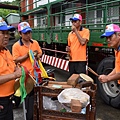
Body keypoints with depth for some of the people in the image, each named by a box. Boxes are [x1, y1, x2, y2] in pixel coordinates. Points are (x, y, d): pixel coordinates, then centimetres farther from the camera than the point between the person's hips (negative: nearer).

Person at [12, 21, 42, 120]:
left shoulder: (35, 43, 4)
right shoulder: (16, 46, -9)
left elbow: (40, 53, 12)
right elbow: (16, 60, -12)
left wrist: (37, 56, -10)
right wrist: (28, 55, -19)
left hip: (36, 73, 5)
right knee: (29, 97, 7)